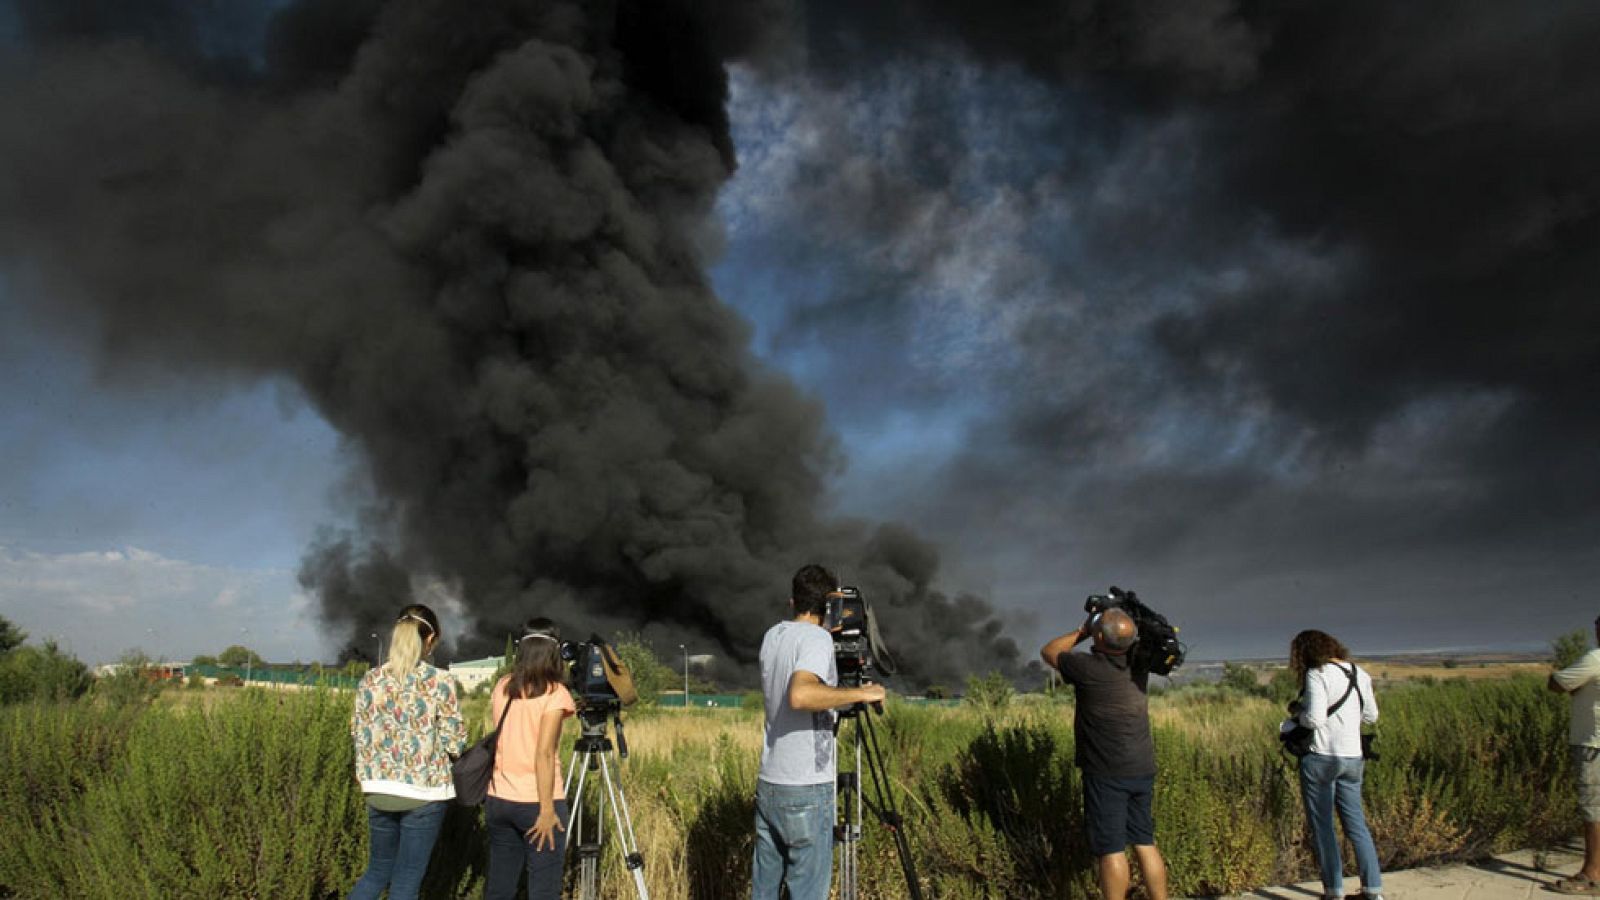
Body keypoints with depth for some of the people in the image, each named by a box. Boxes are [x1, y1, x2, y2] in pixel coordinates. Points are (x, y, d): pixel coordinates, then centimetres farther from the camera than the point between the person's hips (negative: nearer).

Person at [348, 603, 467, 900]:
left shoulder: (370, 679, 1)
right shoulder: (440, 682, -11)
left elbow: (358, 733, 7)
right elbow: (454, 742, -9)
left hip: (379, 791, 4)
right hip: (424, 792, -4)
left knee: (378, 871, 21)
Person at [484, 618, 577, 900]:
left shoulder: (502, 687, 5)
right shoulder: (554, 693, -11)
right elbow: (543, 754, -17)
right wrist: (547, 810, -14)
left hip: (498, 800, 6)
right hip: (536, 803, -6)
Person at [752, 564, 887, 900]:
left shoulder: (772, 636, 10)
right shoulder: (817, 638, -12)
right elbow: (800, 695, -30)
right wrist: (860, 693, -19)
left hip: (768, 783, 8)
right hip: (806, 789, -7)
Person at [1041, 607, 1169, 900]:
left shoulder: (1090, 667, -16)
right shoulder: (1138, 665, 2)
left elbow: (1049, 652, 2)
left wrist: (1082, 632, 9)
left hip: (1107, 773, -7)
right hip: (1143, 769, 7)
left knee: (1110, 848, -1)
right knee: (1145, 843, 14)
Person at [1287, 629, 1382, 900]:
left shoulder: (1317, 675, -13)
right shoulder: (1359, 674, 7)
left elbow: (1314, 719, -20)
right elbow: (1371, 716, 16)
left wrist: (1298, 711, -1)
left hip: (1321, 758, -6)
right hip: (1352, 759, 6)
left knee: (1322, 826, 5)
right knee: (1356, 824, 15)